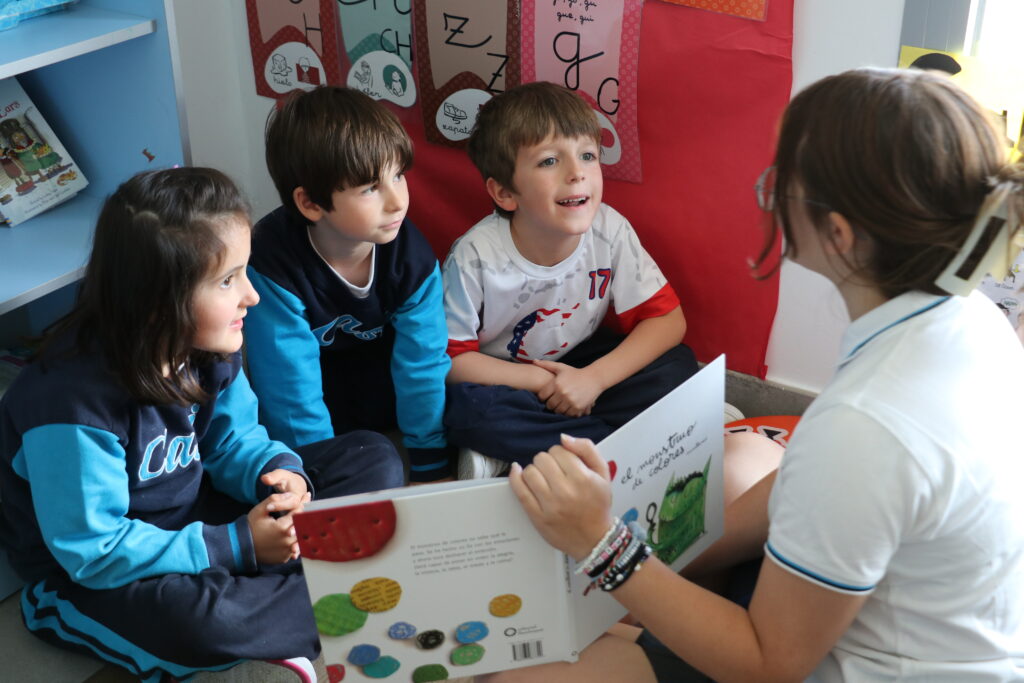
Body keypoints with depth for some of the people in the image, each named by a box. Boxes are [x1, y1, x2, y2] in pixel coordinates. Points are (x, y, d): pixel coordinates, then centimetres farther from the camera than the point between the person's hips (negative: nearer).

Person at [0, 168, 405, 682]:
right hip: (88, 582, -7)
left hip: (193, 518, 7)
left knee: (374, 460, 1)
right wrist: (236, 545, -29)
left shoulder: (205, 347, -10)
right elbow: (92, 551, -27)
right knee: (192, 615, -42)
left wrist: (279, 470, -20)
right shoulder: (75, 401, -31)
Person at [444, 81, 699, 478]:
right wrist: (542, 381, -24)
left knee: (677, 368, -18)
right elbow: (449, 357, -18)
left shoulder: (610, 231, -18)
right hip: (507, 378, -3)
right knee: (466, 409, -34)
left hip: (579, 362, 3)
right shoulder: (476, 256, -25)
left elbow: (667, 319, -14)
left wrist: (593, 379, -26)